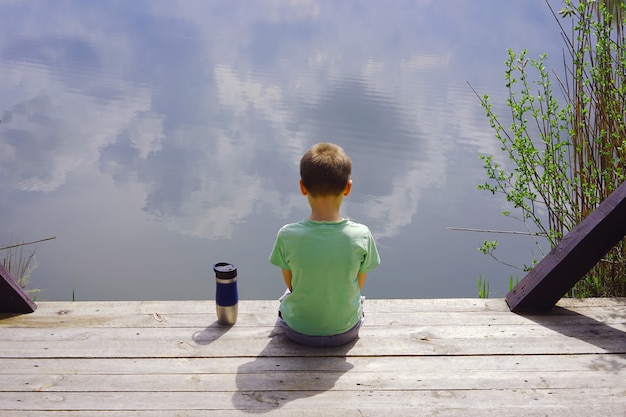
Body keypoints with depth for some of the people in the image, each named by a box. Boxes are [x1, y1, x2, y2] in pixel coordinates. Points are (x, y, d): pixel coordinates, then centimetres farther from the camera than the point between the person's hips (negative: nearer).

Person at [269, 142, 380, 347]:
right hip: (346, 331, 0)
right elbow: (358, 285, -7)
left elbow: (291, 284, -8)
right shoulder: (362, 235, -23)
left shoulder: (287, 236, -25)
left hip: (299, 331, 0)